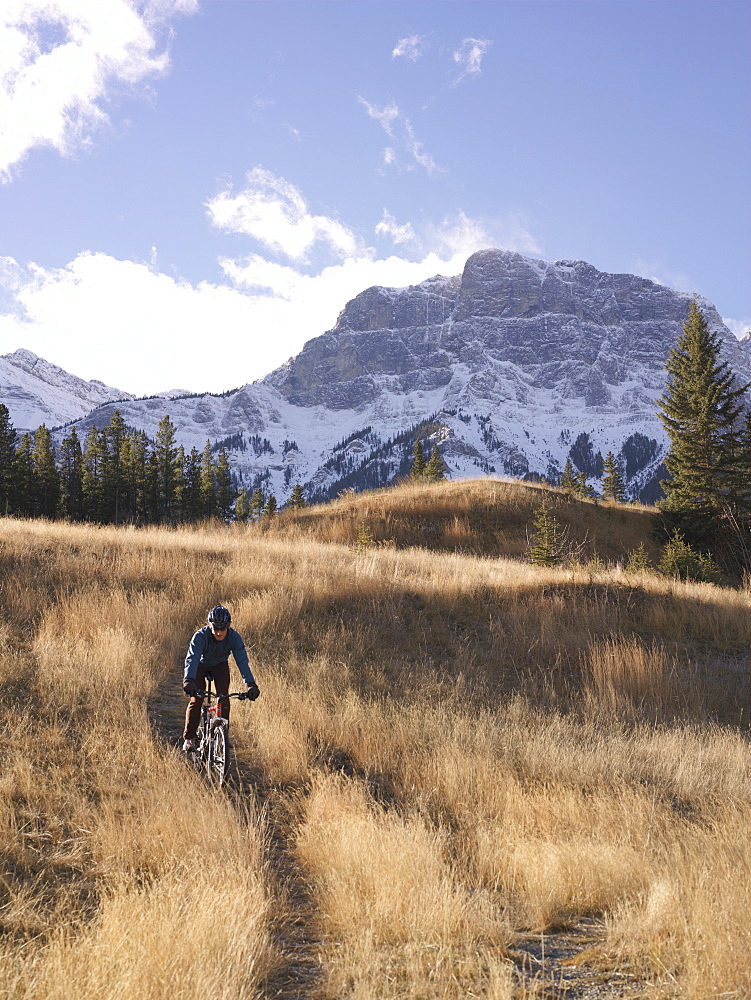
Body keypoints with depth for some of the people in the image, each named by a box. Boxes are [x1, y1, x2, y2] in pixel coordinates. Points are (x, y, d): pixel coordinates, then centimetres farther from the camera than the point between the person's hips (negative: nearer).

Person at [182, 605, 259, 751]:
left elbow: (242, 661, -36)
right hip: (200, 665, -1)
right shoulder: (200, 636, -36)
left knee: (223, 698, -16)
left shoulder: (234, 637, -30)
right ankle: (189, 738, -2)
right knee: (196, 700, -14)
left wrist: (251, 684, -49)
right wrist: (189, 680, -64)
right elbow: (192, 658, -47)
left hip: (220, 665, 2)